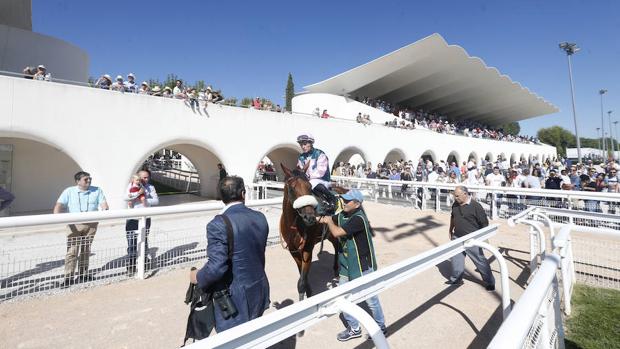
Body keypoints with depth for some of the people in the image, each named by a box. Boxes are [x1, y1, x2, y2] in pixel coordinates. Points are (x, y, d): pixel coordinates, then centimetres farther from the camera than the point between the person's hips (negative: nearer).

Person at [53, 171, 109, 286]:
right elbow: (59, 205, -5)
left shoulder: (97, 191, 8)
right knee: (72, 251, -4)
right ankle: (68, 277, 4)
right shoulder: (69, 191, 4)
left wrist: (105, 210, -23)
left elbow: (103, 203, -1)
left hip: (91, 224, 2)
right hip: (74, 225, -2)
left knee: (86, 250, 12)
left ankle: (83, 274, 25)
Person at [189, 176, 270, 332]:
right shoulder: (260, 218, -3)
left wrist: (198, 277, -5)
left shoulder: (218, 224, -23)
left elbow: (217, 266, -24)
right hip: (259, 290, 6)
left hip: (235, 297, -6)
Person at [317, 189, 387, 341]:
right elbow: (325, 220, 7)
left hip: (363, 265, -8)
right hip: (347, 264, 8)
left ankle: (381, 327, 37)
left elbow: (337, 232, -31)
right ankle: (354, 328, 35)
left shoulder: (358, 218, -27)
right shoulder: (342, 215, -1)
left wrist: (329, 221, -13)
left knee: (370, 298, 10)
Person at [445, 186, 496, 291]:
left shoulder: (475, 206, -17)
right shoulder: (455, 204, 3)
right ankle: (456, 279, 32)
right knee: (455, 259, 14)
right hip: (457, 237, 7)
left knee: (480, 260, 4)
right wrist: (451, 230, 23)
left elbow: (484, 222, -12)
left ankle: (489, 282, 22)